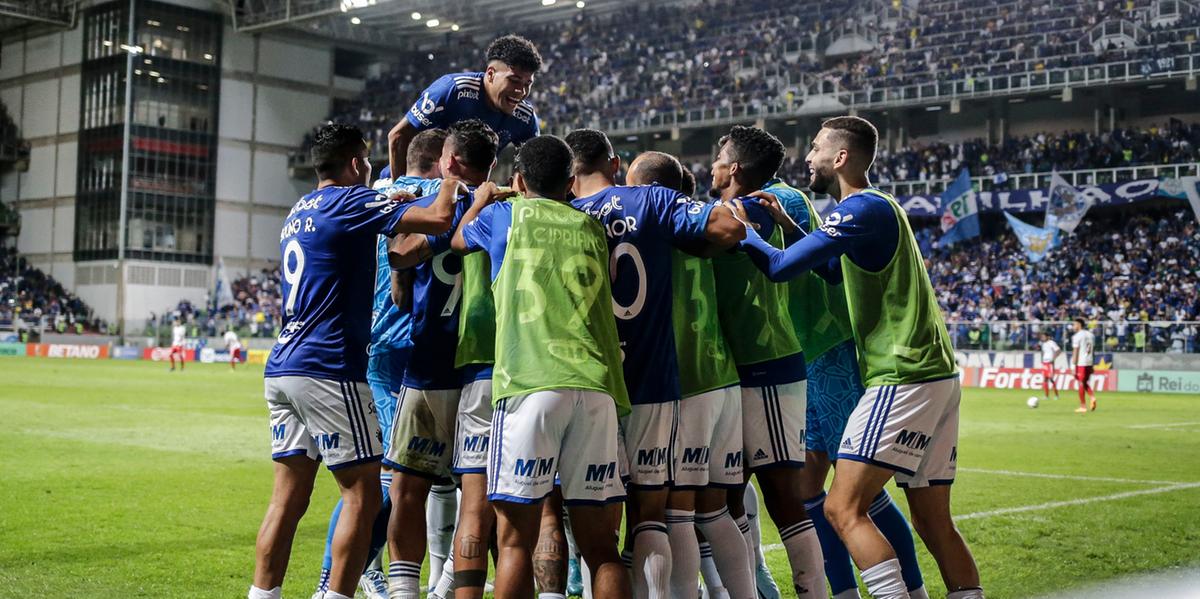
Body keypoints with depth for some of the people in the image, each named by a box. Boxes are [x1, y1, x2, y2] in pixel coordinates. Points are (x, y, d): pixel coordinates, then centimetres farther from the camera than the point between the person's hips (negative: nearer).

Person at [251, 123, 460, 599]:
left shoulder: (300, 211, 19)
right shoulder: (349, 201, -6)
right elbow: (438, 219, -15)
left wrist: (391, 203, 34)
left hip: (282, 368, 9)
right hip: (328, 371, -8)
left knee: (289, 497, 10)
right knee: (362, 493, -2)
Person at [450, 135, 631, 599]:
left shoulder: (505, 216, 13)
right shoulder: (591, 227, 20)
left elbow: (458, 240, 32)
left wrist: (484, 197, 51)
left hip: (530, 383, -3)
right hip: (596, 386, 3)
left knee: (515, 539, 0)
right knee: (599, 543, 7)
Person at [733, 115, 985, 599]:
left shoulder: (862, 209, -11)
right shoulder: (881, 206, 18)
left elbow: (780, 267, -15)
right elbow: (834, 271, 29)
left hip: (903, 378, -10)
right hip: (937, 376, 10)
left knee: (843, 509, -10)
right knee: (933, 521, 11)